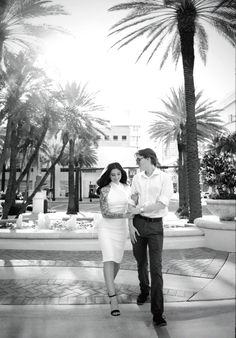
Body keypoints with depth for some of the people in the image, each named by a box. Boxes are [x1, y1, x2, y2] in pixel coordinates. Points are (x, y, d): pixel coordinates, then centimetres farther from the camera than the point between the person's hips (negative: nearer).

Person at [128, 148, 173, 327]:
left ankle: (158, 312, -4)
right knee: (141, 263, 17)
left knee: (156, 267, -8)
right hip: (138, 224, 4)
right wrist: (130, 225, -3)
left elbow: (162, 204, -15)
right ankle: (144, 290, 43)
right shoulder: (137, 178, 6)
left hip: (156, 226, -4)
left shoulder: (165, 178, -6)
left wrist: (140, 209, -11)